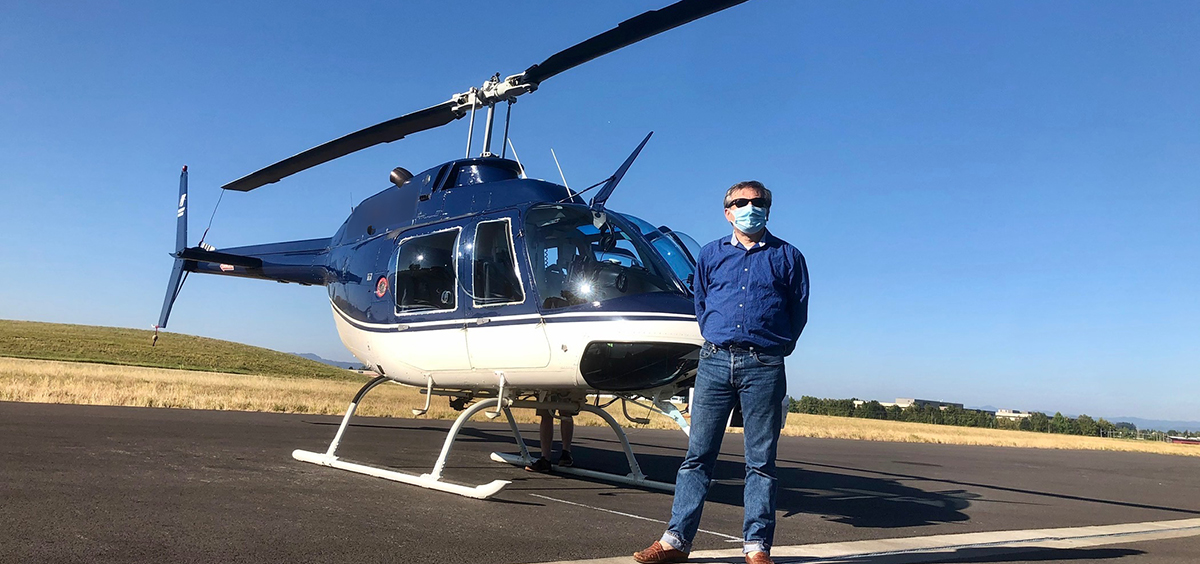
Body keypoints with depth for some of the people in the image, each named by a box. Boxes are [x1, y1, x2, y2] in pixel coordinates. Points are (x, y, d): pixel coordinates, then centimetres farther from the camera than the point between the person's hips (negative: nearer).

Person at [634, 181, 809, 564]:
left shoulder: (787, 257, 9)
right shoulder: (710, 254, 14)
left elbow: (798, 312, 12)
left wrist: (773, 348, 10)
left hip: (764, 367, -1)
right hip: (715, 362, 2)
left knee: (761, 460, 1)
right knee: (698, 454, 1)